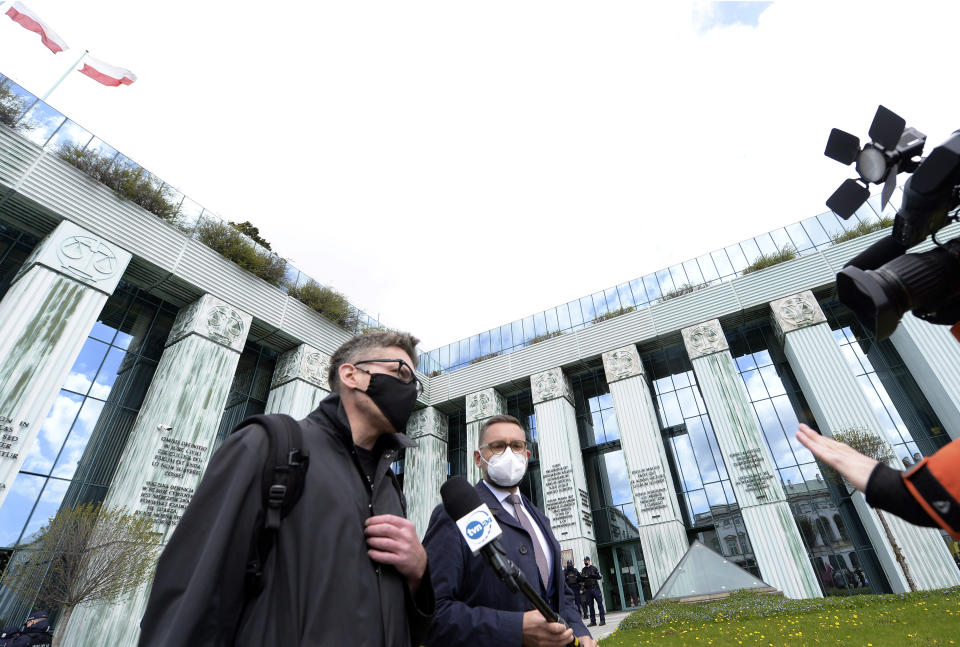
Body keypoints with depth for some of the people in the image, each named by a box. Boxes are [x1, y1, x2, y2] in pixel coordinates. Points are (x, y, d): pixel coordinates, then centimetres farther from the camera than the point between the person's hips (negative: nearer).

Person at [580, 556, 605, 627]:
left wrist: (593, 575, -17)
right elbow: (582, 580, 15)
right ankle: (593, 621, 12)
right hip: (587, 590, 4)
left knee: (600, 604, -3)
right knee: (590, 606, 6)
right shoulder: (583, 570, 13)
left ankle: (602, 620, 3)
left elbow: (599, 577, -2)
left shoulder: (593, 568, 3)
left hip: (595, 588, -4)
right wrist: (582, 577, -7)